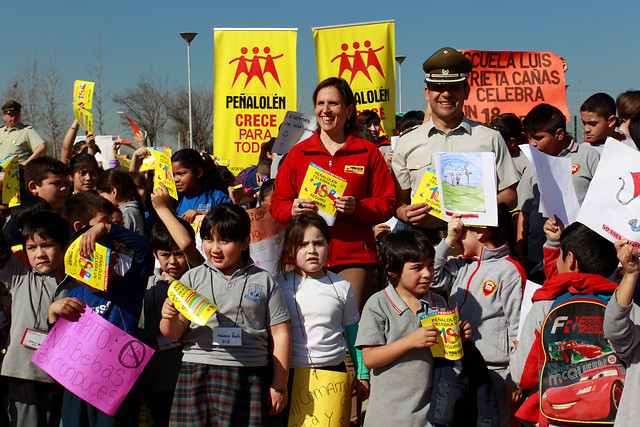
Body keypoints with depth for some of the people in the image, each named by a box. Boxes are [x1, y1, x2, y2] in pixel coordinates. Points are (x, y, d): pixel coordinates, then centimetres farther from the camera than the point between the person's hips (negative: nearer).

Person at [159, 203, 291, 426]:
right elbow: (174, 333, 7)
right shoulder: (192, 278, 10)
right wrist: (170, 318, -17)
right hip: (198, 379, 1)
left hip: (251, 380, -1)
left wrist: (279, 385, 3)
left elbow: (279, 333, 7)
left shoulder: (264, 281, 7)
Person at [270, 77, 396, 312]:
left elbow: (386, 204, 7)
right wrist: (293, 210, -9)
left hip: (355, 256, -1)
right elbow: (277, 204, 14)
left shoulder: (368, 153, 9)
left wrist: (357, 208, -12)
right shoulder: (297, 153, 13)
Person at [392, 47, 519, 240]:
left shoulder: (490, 139, 14)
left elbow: (509, 196, 13)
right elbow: (399, 200, 17)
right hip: (426, 237, 0)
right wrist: (406, 214, -7)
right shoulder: (406, 143, 15)